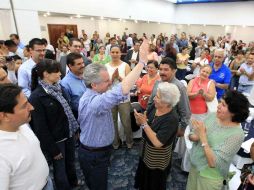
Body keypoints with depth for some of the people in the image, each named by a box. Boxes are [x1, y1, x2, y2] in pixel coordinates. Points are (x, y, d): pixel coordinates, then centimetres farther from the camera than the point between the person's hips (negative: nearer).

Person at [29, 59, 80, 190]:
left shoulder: (58, 88, -1)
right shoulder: (36, 97, -21)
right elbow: (41, 128, -18)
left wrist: (75, 128, 8)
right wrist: (53, 149, -13)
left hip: (68, 134, 7)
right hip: (55, 140, -6)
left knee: (71, 161, 25)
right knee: (60, 167, 15)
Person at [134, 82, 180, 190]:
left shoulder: (171, 119, -31)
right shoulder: (155, 107, -9)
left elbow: (157, 142, -35)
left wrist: (144, 123, -33)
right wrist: (140, 120, -17)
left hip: (157, 161, -7)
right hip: (146, 154, 7)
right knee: (143, 181, 31)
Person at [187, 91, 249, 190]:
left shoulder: (236, 134, -25)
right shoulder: (213, 115, -9)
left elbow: (213, 162, -28)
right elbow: (193, 136, 0)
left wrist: (202, 135, -31)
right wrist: (193, 137, -22)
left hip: (210, 176, -5)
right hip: (194, 166, 5)